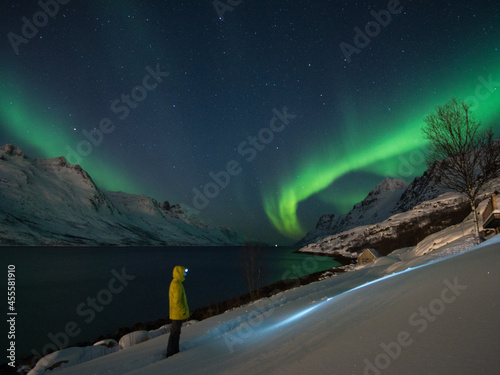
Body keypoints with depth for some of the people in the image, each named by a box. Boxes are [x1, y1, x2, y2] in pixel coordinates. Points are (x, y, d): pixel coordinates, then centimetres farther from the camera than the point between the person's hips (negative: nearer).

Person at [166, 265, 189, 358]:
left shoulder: (174, 283, 13)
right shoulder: (177, 285, -20)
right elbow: (177, 301, -24)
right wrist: (183, 312, -18)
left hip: (176, 314, 10)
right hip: (178, 314, -10)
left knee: (176, 333, 17)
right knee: (175, 333, -2)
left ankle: (175, 352, 27)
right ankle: (171, 353, 6)